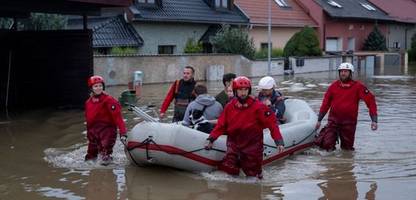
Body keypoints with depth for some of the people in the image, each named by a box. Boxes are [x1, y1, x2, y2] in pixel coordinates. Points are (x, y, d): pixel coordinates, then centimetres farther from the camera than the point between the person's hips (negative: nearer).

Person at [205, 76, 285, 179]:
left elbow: (272, 124, -10)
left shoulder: (258, 107, -10)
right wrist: (211, 139, -4)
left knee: (253, 176, 4)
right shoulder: (230, 107, 1)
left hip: (252, 146, -2)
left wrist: (279, 141, -17)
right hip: (234, 143, 3)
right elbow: (221, 125, 5)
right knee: (226, 171, -4)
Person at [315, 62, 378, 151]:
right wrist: (319, 120, 10)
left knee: (347, 148, 8)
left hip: (349, 123, -1)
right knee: (326, 144, -15)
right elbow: (326, 103, 10)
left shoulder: (358, 86, -5)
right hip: (333, 120, 1)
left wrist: (374, 120, -12)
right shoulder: (334, 86, 3)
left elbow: (370, 100, -5)